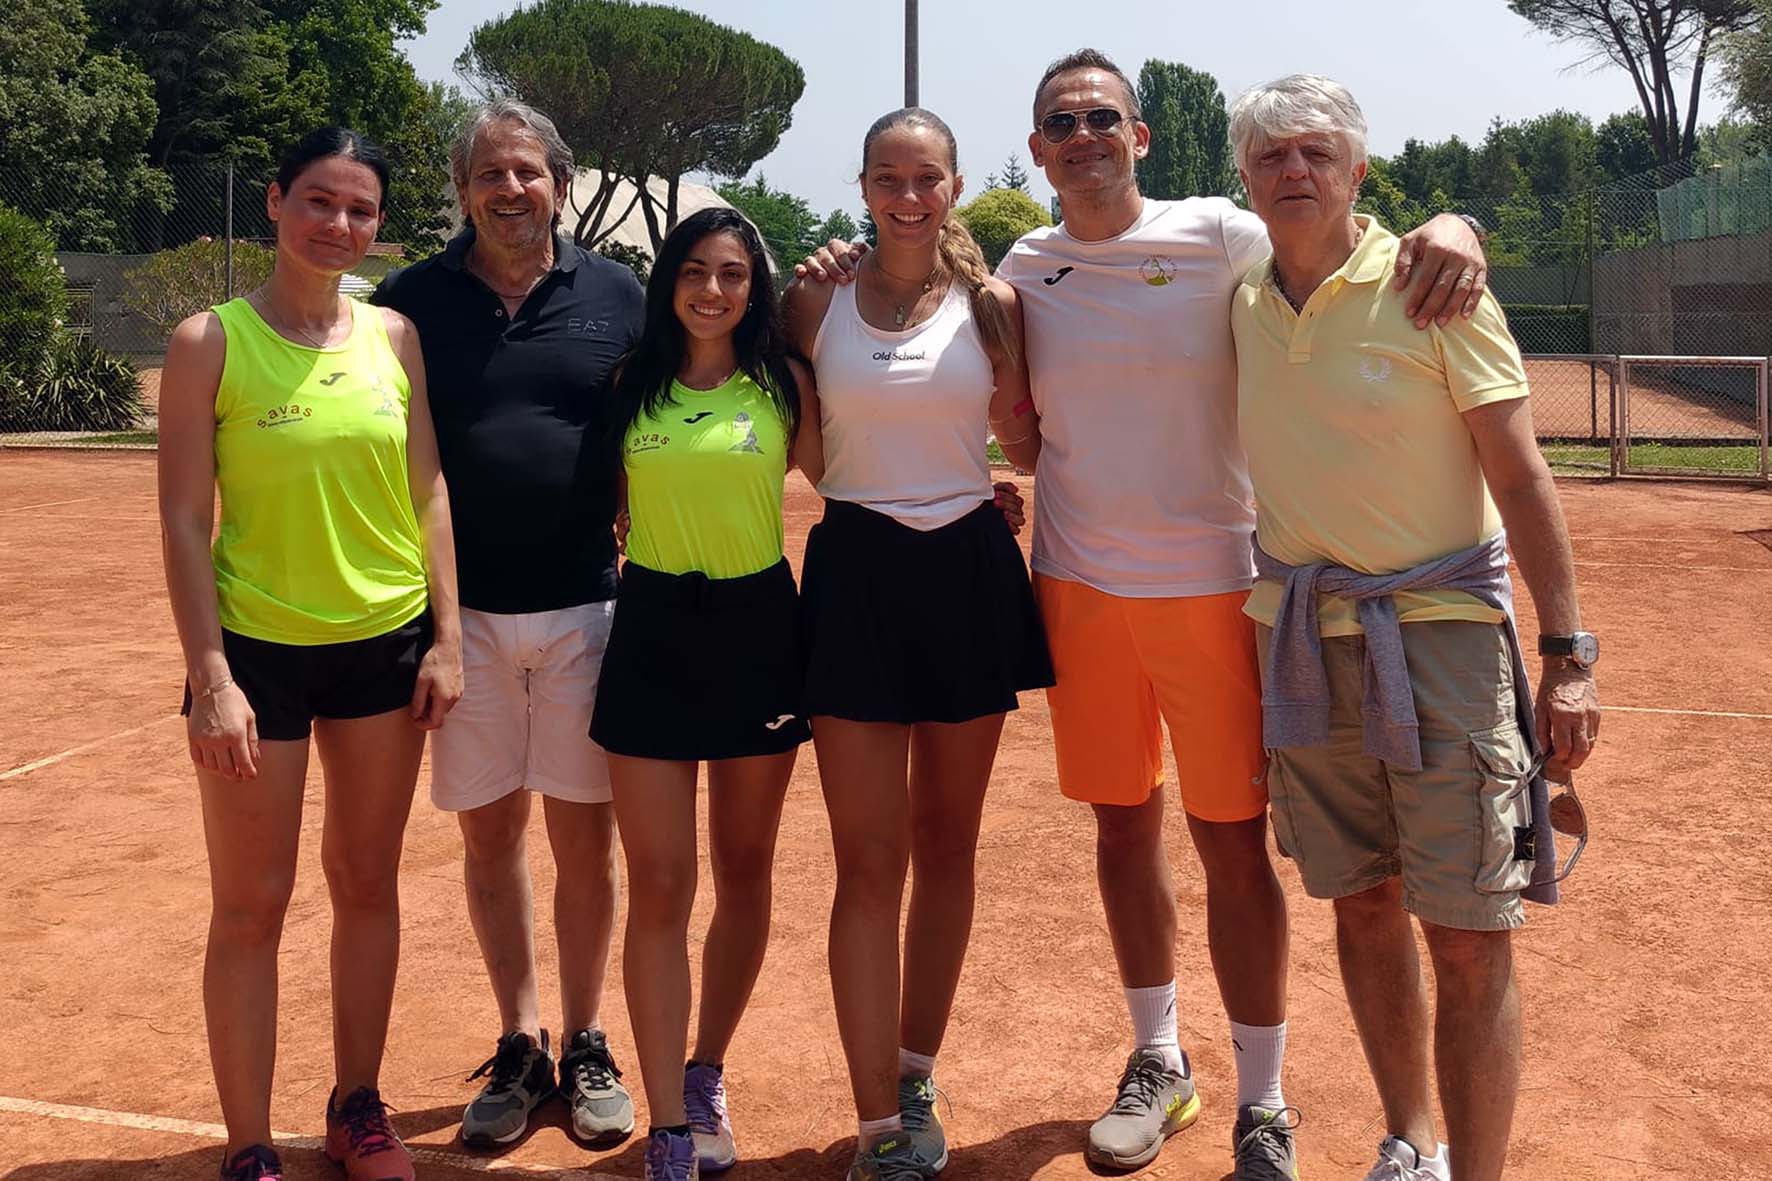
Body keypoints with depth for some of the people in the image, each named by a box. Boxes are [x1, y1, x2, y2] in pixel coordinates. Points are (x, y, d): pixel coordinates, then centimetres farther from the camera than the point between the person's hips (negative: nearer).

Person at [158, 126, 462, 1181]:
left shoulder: (395, 335, 4)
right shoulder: (210, 342, -6)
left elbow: (428, 490, 6)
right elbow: (184, 519, -8)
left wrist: (448, 638, 1)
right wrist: (209, 676, -13)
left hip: (386, 645, 4)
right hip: (259, 651, -3)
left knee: (367, 882, 14)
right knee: (253, 905, 4)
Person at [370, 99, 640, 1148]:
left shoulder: (616, 294, 4)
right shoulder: (415, 299, 3)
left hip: (586, 607, 0)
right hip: (464, 610, 1)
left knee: (586, 833, 7)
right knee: (490, 833, 9)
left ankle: (587, 1046, 23)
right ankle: (520, 1047, 25)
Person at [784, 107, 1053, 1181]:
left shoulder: (994, 304, 3)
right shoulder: (817, 304, 2)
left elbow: (1027, 442, 7)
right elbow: (807, 452, 9)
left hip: (968, 570, 2)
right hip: (857, 572, -1)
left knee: (947, 843, 12)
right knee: (870, 862, -2)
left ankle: (916, 1083, 30)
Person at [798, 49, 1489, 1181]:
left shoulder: (1219, 237, -5)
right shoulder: (1022, 268, 6)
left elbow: (1353, 247, -3)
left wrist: (1448, 228, -26)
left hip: (1213, 581, -3)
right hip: (1078, 585, 4)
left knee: (1234, 842, 2)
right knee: (1124, 825, 13)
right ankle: (1160, 1064, 33)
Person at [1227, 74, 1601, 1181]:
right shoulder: (1243, 306, 7)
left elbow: (1520, 476, -8)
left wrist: (1567, 655, -12)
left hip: (1439, 630, -4)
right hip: (1302, 635, 5)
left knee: (1472, 936, -5)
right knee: (1364, 906, 13)